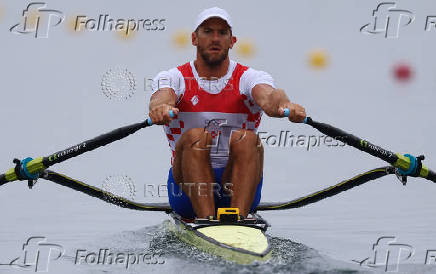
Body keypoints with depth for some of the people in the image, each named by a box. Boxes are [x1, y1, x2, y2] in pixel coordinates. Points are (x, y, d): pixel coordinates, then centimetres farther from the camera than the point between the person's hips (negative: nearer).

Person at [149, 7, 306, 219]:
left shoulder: (250, 78, 5)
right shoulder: (175, 78, 4)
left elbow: (267, 97, -19)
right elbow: (162, 96, -20)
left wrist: (284, 105, -45)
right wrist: (160, 107, -46)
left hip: (238, 190, 0)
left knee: (245, 139, -26)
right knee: (196, 137, -27)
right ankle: (207, 220, -40)